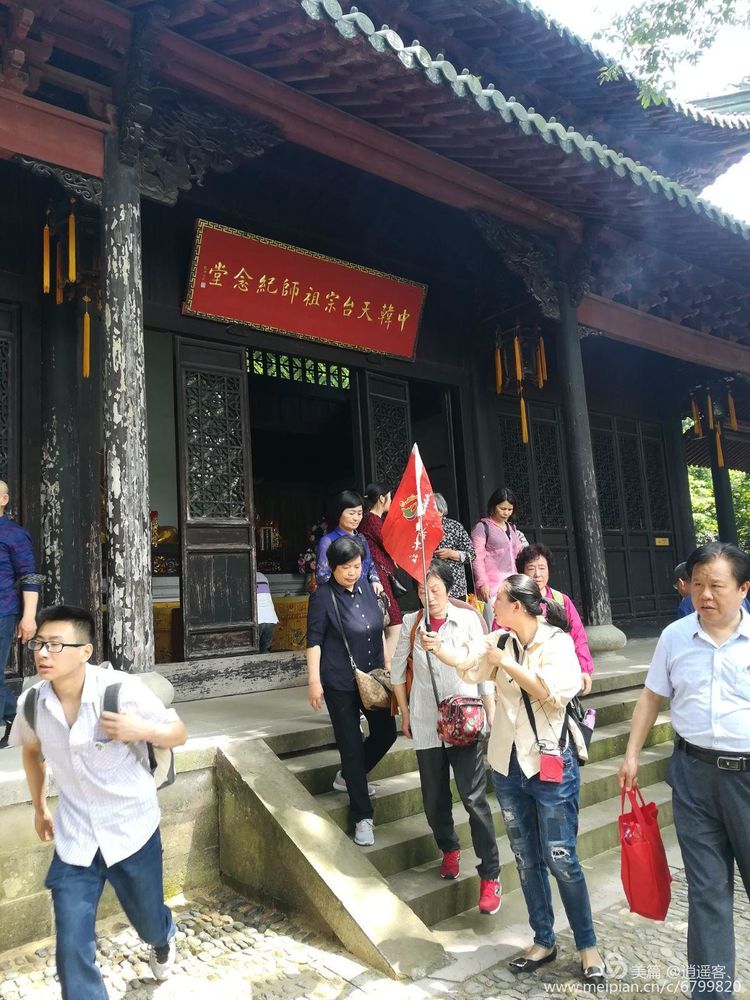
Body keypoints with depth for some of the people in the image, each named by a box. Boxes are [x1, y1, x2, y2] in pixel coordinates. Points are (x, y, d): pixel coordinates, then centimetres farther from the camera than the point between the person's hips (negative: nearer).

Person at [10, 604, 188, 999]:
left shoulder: (123, 690, -25)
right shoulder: (31, 703, -11)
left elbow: (178, 733, -13)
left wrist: (141, 730, -33)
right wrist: (39, 806, 17)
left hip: (131, 830, -2)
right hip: (74, 838, 2)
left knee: (148, 921, 22)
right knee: (72, 950, 1)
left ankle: (163, 941, 59)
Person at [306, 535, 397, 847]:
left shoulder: (364, 586, 4)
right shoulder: (323, 596, -13)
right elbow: (314, 641, -11)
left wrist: (387, 664, 14)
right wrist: (314, 681, -15)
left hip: (372, 677, 6)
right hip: (340, 683, -6)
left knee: (386, 732, 12)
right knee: (352, 745, 0)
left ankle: (347, 777, 36)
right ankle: (362, 816, 14)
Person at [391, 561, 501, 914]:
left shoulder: (468, 619, -5)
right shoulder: (411, 623, 1)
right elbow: (397, 671, 11)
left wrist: (492, 714, -4)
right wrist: (405, 714, 10)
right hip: (426, 724, 3)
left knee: (474, 798, -4)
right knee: (434, 799, 14)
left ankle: (490, 875, 9)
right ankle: (449, 849, 39)